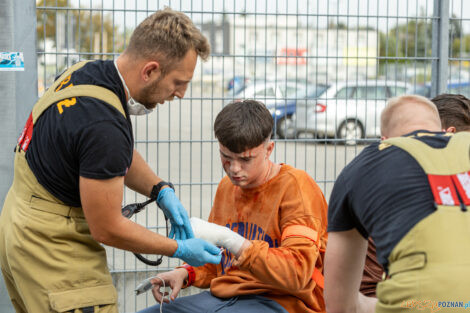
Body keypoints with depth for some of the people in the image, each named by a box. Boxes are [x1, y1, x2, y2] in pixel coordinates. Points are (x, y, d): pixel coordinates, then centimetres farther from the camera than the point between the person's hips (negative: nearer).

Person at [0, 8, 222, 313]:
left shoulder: (87, 72, 1)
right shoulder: (104, 126, -29)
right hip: (53, 250, -10)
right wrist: (180, 250, -8)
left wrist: (161, 190, 4)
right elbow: (107, 229, -20)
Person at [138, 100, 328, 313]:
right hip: (222, 296, 7)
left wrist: (226, 238, -24)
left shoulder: (295, 186, -10)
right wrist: (185, 274, 3)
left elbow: (296, 274, -21)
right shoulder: (226, 187, 15)